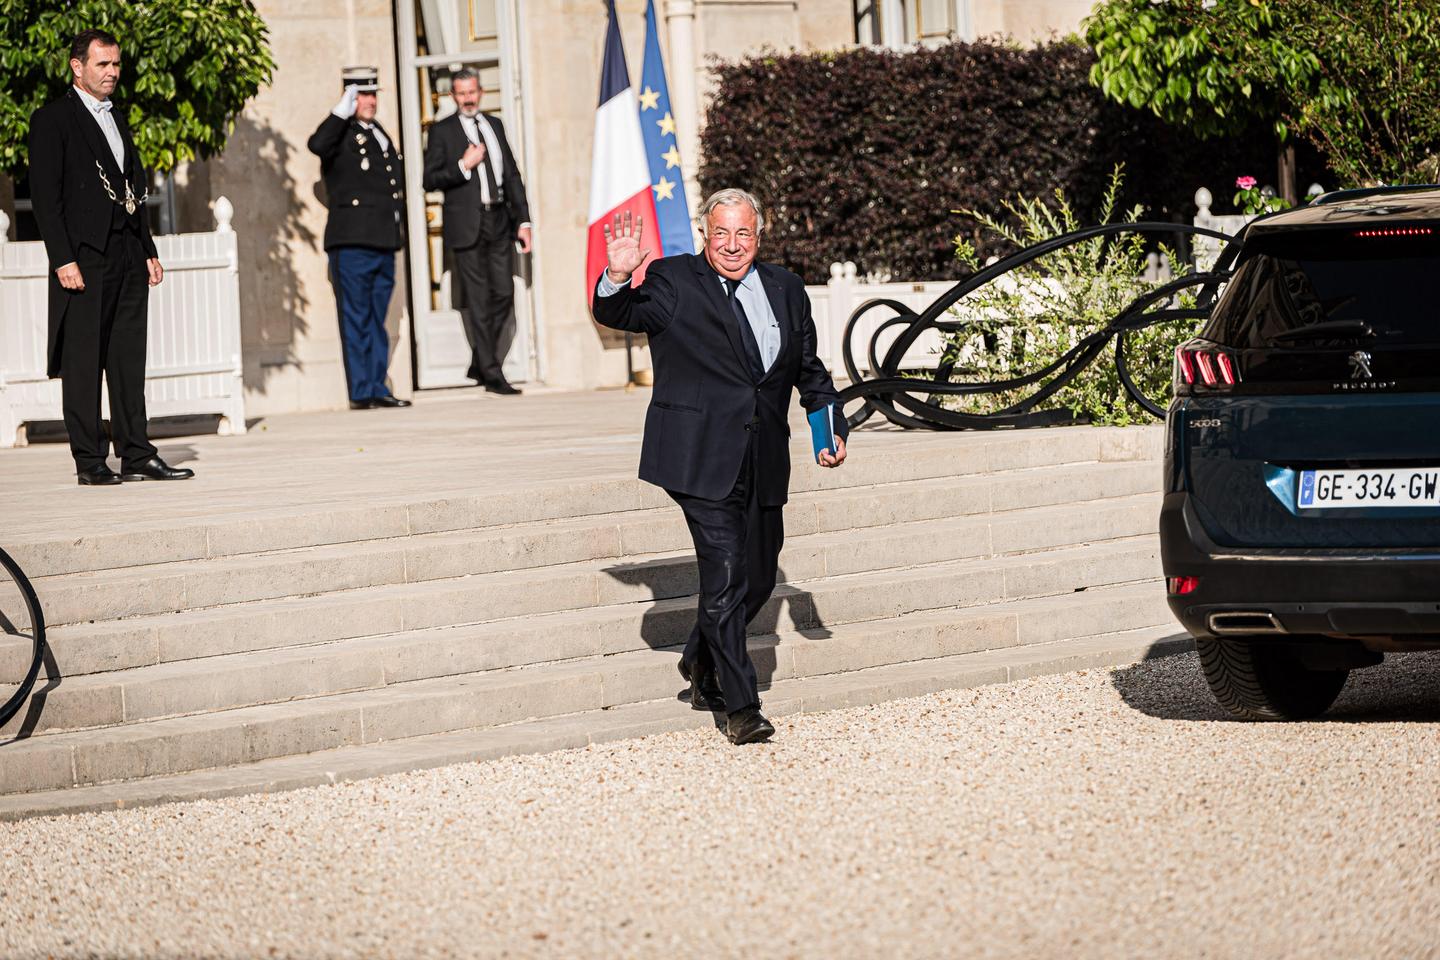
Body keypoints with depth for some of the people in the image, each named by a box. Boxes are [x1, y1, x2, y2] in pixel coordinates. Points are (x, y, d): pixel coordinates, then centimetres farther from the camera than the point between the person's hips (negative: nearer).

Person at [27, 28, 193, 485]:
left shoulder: (117, 118, 19)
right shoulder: (52, 119, -4)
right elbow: (45, 196, -9)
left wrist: (149, 251, 16)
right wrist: (62, 259, -16)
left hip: (128, 257, 7)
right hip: (84, 256, -7)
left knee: (129, 359, 7)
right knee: (83, 361, -3)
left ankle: (136, 455, 10)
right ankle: (90, 462, 0)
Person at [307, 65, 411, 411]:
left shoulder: (380, 134, 19)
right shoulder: (342, 134, -5)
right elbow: (317, 145, -28)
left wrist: (397, 227, 21)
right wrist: (343, 110, -21)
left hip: (384, 243, 8)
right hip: (352, 242, -8)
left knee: (376, 321, 11)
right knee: (356, 320, -4)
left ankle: (378, 389, 15)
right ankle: (361, 392, -3)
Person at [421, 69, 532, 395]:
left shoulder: (494, 125, 16)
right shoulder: (442, 131, 1)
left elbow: (512, 174, 17)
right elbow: (430, 179, -4)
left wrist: (523, 220, 12)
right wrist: (463, 166, -17)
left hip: (499, 221, 5)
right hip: (467, 225, -5)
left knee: (503, 294, 2)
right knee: (478, 301, -4)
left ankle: (479, 364, 18)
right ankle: (491, 374, -1)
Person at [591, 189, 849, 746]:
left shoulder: (786, 290, 14)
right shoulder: (673, 283, 0)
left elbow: (810, 371, 23)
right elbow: (616, 316, -12)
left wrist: (833, 429, 13)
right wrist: (617, 278, -32)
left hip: (764, 465, 6)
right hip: (703, 459, -6)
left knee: (758, 579, 13)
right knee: (725, 578, -11)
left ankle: (701, 663, 38)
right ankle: (741, 708, -7)